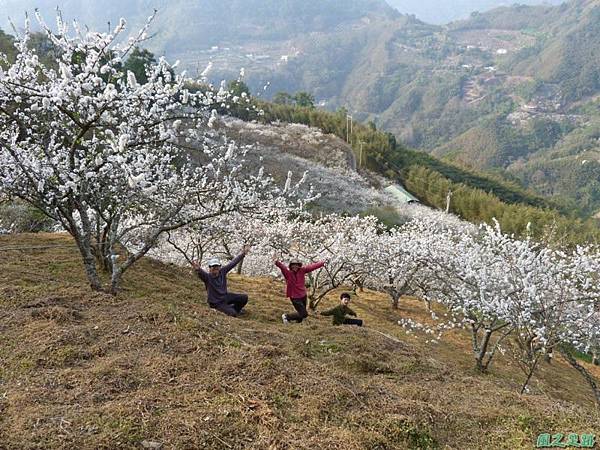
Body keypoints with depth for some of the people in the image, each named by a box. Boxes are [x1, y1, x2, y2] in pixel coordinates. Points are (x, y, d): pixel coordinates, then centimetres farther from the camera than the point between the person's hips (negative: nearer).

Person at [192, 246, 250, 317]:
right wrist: (198, 269, -69)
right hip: (216, 303, -6)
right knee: (233, 313, -22)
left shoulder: (222, 271, -8)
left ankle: (236, 309, 25)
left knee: (244, 297, -1)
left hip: (225, 297, 6)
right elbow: (201, 273, -45)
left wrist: (243, 254, -4)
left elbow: (232, 263, -3)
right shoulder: (207, 276, -23)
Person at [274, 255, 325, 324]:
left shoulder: (302, 270, -3)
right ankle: (286, 317, 10)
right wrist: (277, 262, -54)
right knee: (304, 314, -7)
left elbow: (311, 267, 0)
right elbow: (282, 267, -35)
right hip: (295, 297, -6)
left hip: (303, 295, 6)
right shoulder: (287, 272, -17)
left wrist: (322, 263, 2)